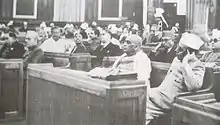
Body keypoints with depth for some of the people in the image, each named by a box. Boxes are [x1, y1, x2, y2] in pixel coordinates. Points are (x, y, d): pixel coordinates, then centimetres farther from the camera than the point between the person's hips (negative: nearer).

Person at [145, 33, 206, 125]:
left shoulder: (197, 66, -12)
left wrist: (185, 63, -26)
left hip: (168, 100, -8)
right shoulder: (177, 59, 13)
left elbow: (193, 86, -31)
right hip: (159, 92, 8)